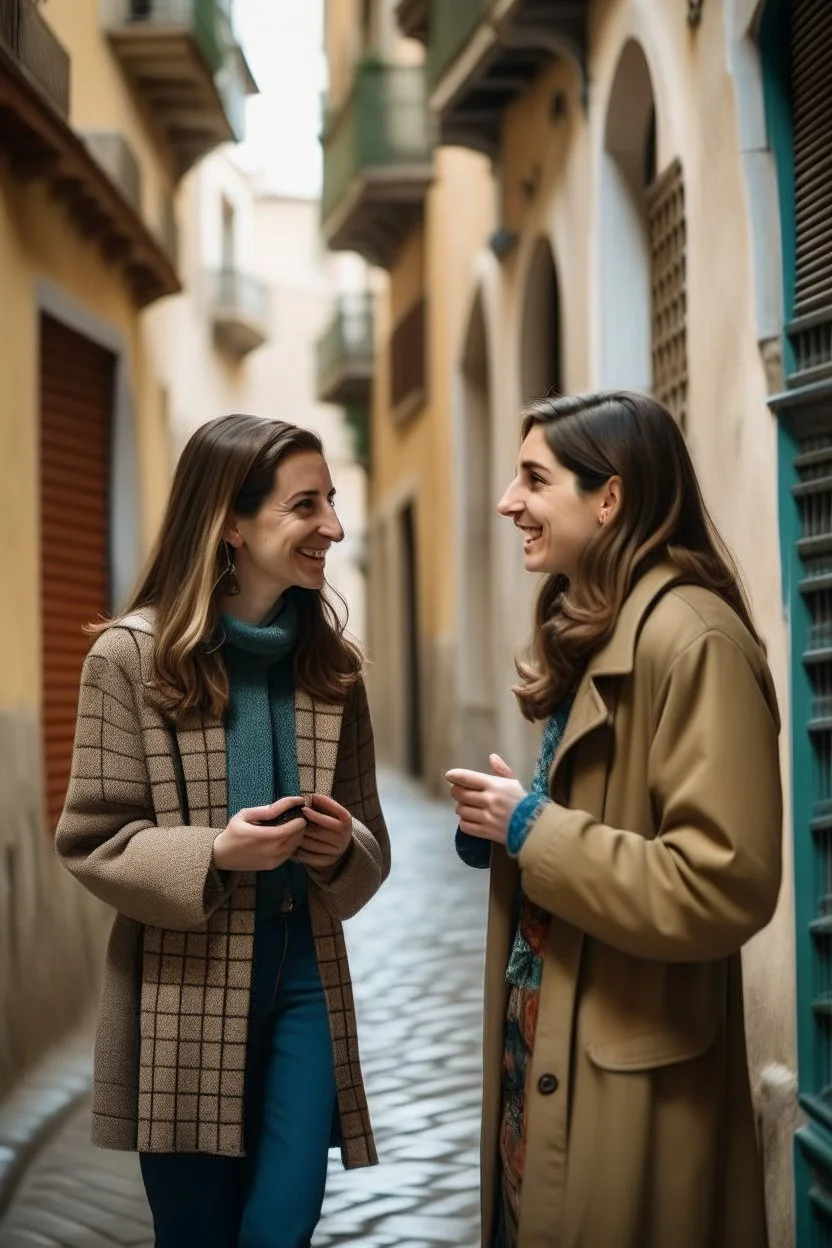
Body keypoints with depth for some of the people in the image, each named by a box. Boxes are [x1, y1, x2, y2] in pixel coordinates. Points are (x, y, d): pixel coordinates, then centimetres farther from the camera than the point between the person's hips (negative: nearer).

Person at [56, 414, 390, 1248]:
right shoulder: (132, 656, -9)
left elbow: (371, 841, 10)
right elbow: (91, 839, -7)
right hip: (184, 991, -3)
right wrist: (211, 852, -23)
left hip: (305, 979, 3)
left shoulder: (330, 663, 5)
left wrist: (343, 848, -13)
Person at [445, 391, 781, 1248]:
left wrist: (532, 830, -18)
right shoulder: (589, 636, 12)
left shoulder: (691, 639, -19)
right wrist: (497, 829, 2)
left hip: (633, 1075, -9)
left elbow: (725, 886, -25)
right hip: (551, 1045, 9)